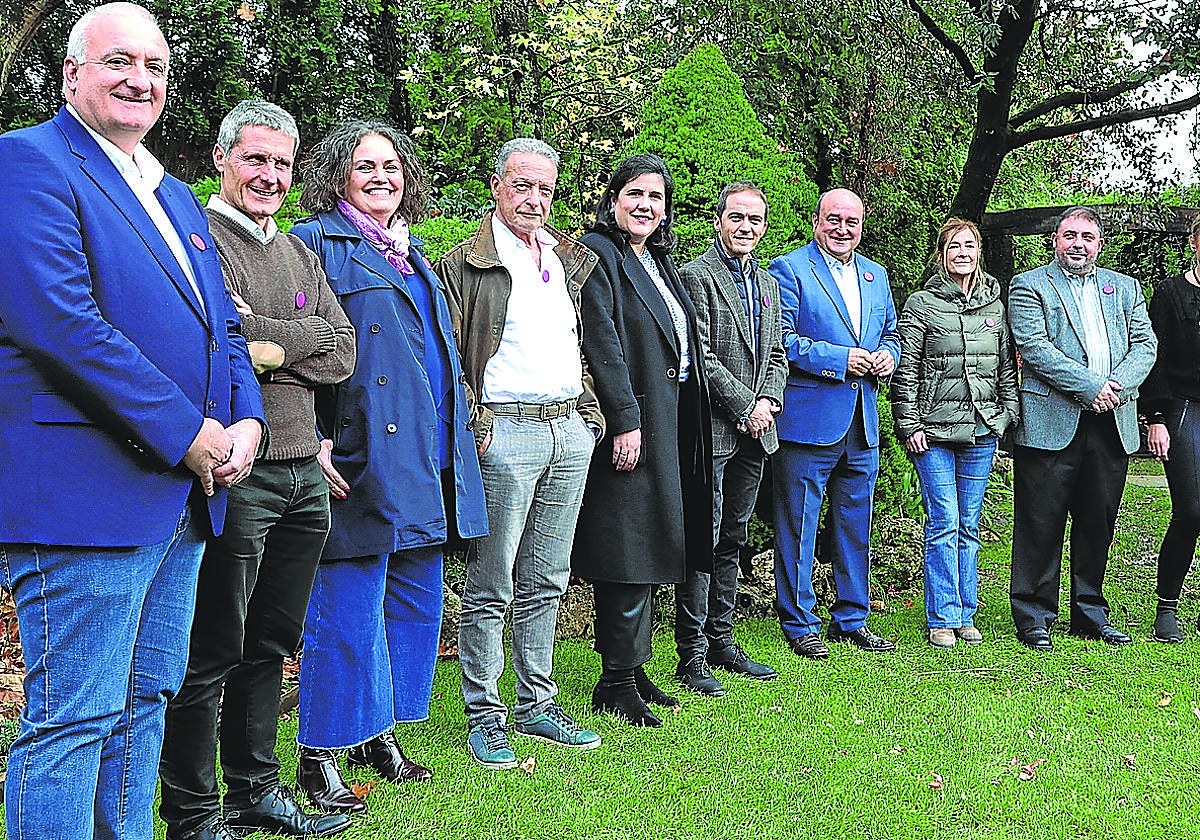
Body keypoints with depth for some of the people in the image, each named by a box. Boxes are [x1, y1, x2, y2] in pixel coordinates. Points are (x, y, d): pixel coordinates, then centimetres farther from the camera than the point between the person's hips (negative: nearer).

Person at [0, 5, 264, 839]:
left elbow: (223, 324, 21)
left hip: (184, 491, 9)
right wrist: (187, 433, -18)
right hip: (84, 489, -9)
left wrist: (245, 420, 0)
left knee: (143, 707, 15)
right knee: (74, 718, -4)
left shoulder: (176, 197, 20)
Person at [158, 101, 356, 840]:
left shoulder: (300, 253, 18)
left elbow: (344, 353, 7)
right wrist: (300, 342, -11)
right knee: (211, 653, 0)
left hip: (305, 474, 8)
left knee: (271, 644, 16)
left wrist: (264, 341, -7)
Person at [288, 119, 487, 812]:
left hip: (424, 462, 8)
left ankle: (380, 735, 26)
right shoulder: (315, 244, -4)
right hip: (360, 461, -8)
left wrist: (457, 435, 22)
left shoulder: (411, 252, 20)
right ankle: (320, 758, 7)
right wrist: (313, 442, -19)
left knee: (414, 600, 12)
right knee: (347, 611, -5)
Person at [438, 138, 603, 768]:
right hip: (505, 435, -6)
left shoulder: (570, 260, 18)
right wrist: (474, 425, -13)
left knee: (546, 582, 12)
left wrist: (591, 412, 14)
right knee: (491, 587, -1)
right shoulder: (465, 265, -1)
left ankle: (538, 704, 22)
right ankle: (484, 715, 9)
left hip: (570, 433, 6)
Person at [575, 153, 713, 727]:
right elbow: (601, 343, -17)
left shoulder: (659, 260, 19)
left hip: (669, 421, 9)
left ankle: (633, 670, 22)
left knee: (651, 550, 12)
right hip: (630, 419, -9)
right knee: (630, 552, -7)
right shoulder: (597, 254, -9)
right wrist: (625, 420, -22)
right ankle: (616, 682, 3)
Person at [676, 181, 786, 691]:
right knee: (703, 541, -5)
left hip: (754, 434, 8)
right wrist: (744, 404, -14)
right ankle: (692, 654, 2)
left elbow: (776, 354, 18)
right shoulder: (696, 276, -8)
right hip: (712, 429, -7)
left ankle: (721, 641, 22)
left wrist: (768, 400, 0)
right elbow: (699, 355, -14)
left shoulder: (768, 284, 18)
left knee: (732, 540, 13)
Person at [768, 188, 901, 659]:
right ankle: (799, 625, 11)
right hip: (807, 421, -6)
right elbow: (781, 340, -13)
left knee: (855, 528, 14)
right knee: (798, 528, 0)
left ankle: (851, 620, 25)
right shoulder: (788, 269, -5)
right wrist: (840, 360, -19)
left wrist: (886, 356, 0)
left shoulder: (875, 275, 16)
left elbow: (890, 335, 23)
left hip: (862, 425, 6)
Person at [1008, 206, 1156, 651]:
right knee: (1041, 524, -2)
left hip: (1112, 426, 5)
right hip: (1052, 425, -5)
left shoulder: (1124, 288, 18)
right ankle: (1033, 618, 8)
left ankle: (1090, 616, 23)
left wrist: (1118, 386, -10)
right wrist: (1091, 387, -16)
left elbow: (1145, 343, 9)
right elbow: (1035, 348, -10)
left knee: (1098, 523, 11)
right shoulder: (1029, 286, 2)